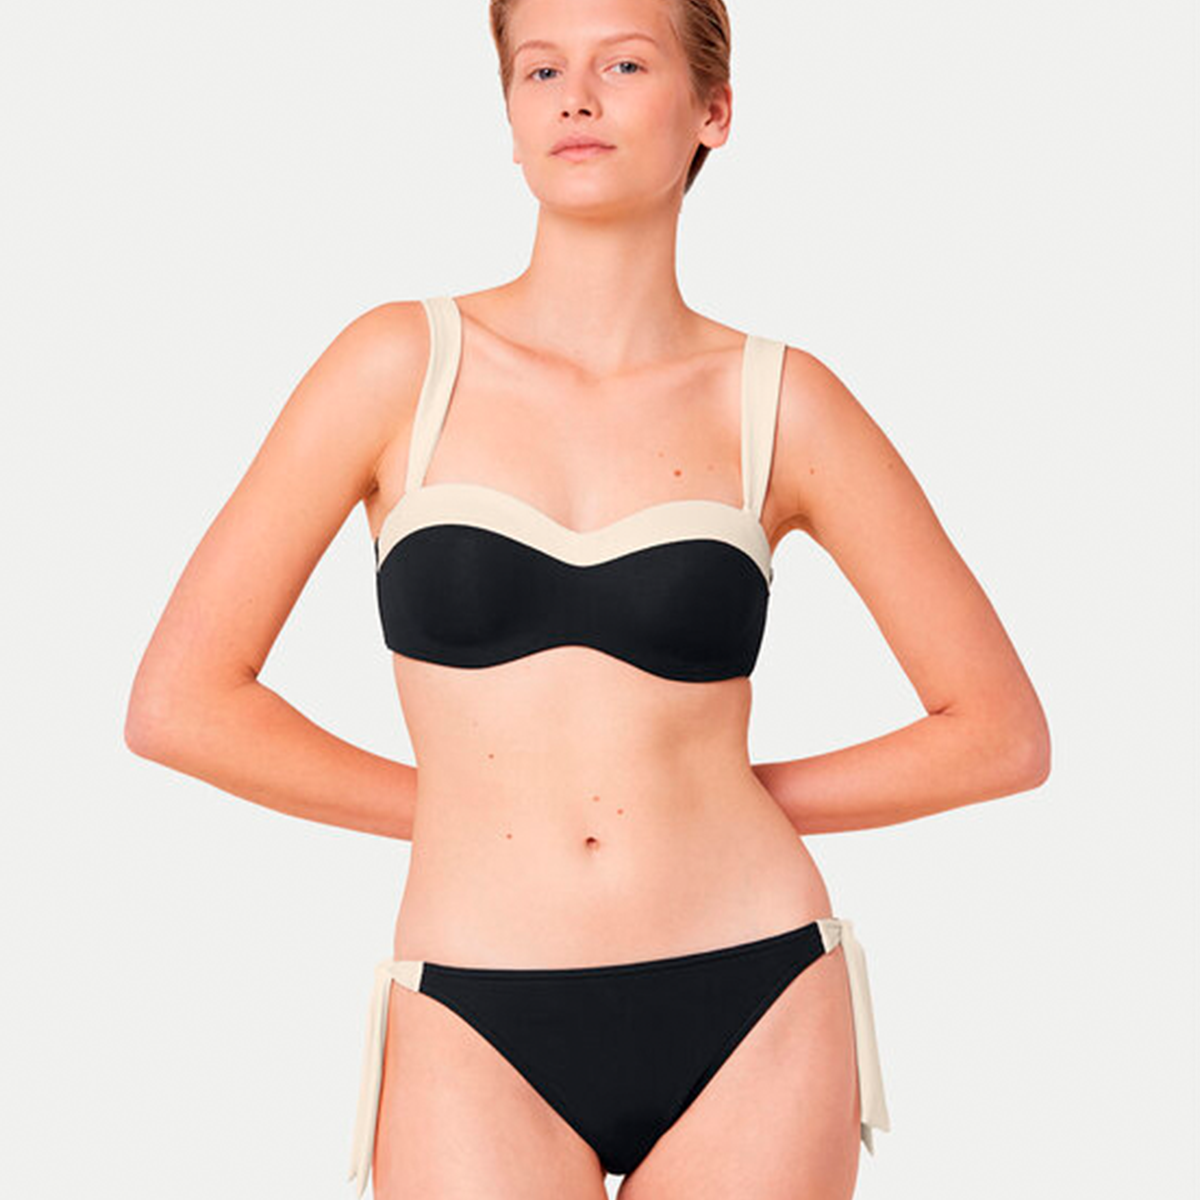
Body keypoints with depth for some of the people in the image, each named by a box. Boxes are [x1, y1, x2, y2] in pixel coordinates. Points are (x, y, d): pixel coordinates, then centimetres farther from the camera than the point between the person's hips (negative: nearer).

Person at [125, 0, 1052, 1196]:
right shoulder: (403, 363, -1)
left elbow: (1002, 732, 5)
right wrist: (459, 802, 0)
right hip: (480, 1043, 0)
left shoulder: (779, 401, 1)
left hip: (750, 1019, 1)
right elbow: (178, 701, -2)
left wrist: (740, 796, 2)